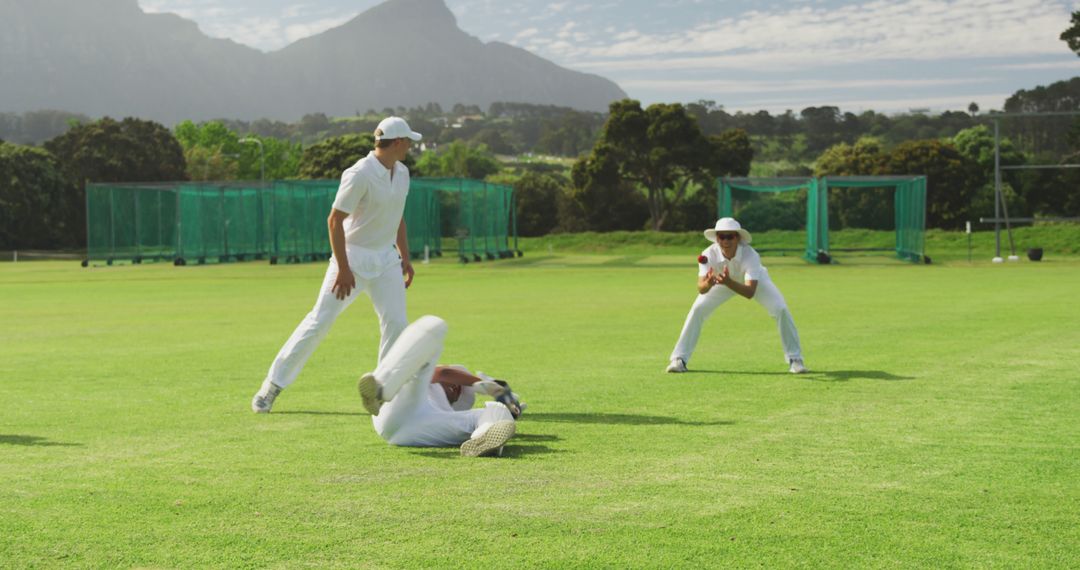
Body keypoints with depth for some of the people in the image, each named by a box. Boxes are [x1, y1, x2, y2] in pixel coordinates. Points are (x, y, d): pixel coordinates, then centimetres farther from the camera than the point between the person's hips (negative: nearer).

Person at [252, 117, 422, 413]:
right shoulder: (359, 174, -20)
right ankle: (273, 384, 6)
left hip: (386, 259, 7)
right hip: (353, 256, -7)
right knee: (320, 321, -4)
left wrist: (405, 258, 14)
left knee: (396, 323, -2)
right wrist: (343, 269, -21)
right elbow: (334, 220, -19)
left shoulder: (402, 173, 6)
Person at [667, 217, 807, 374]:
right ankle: (679, 359, -3)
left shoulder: (750, 255, -41)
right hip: (723, 280, 1)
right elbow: (701, 288, -44)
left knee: (781, 310, -18)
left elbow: (750, 292, -50)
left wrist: (728, 282, -67)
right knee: (697, 310, -15)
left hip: (754, 281, -1)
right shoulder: (709, 254, -35)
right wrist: (709, 283, -68)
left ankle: (794, 359, 0)